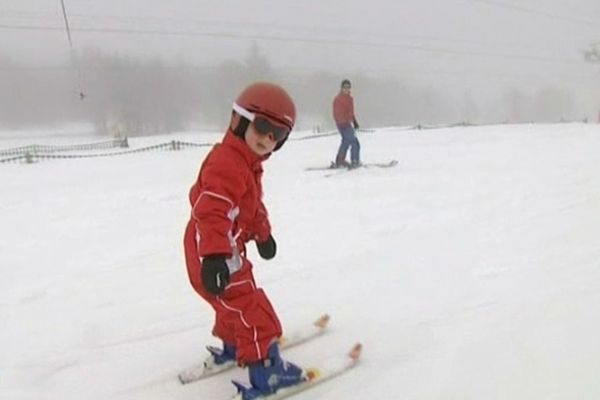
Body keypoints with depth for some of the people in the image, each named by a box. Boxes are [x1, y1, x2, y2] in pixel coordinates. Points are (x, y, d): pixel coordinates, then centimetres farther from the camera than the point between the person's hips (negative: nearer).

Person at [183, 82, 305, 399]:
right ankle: (265, 372, 9)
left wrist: (263, 233, 36)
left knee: (236, 303, 30)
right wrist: (214, 257, -45)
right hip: (213, 257, -11)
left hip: (226, 252, 11)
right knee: (252, 310, -4)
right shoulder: (225, 163, -25)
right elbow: (211, 213, -37)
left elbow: (252, 205, 26)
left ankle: (231, 347, 52)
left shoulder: (246, 162, 12)